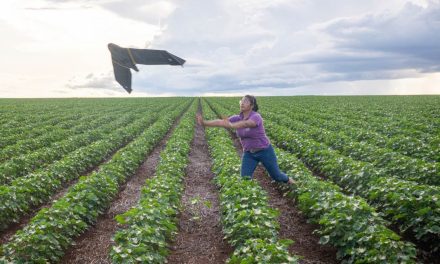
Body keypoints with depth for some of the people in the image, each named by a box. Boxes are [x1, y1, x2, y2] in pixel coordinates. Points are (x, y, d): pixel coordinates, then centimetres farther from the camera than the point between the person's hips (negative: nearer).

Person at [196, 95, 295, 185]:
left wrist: (230, 125, -66)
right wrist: (204, 122, -35)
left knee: (276, 176, 14)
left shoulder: (256, 117, -26)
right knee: (244, 178, -8)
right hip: (248, 153, 5)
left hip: (265, 151, -4)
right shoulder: (237, 118, -7)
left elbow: (245, 124, -48)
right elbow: (221, 122, -19)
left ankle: (288, 180, 48)